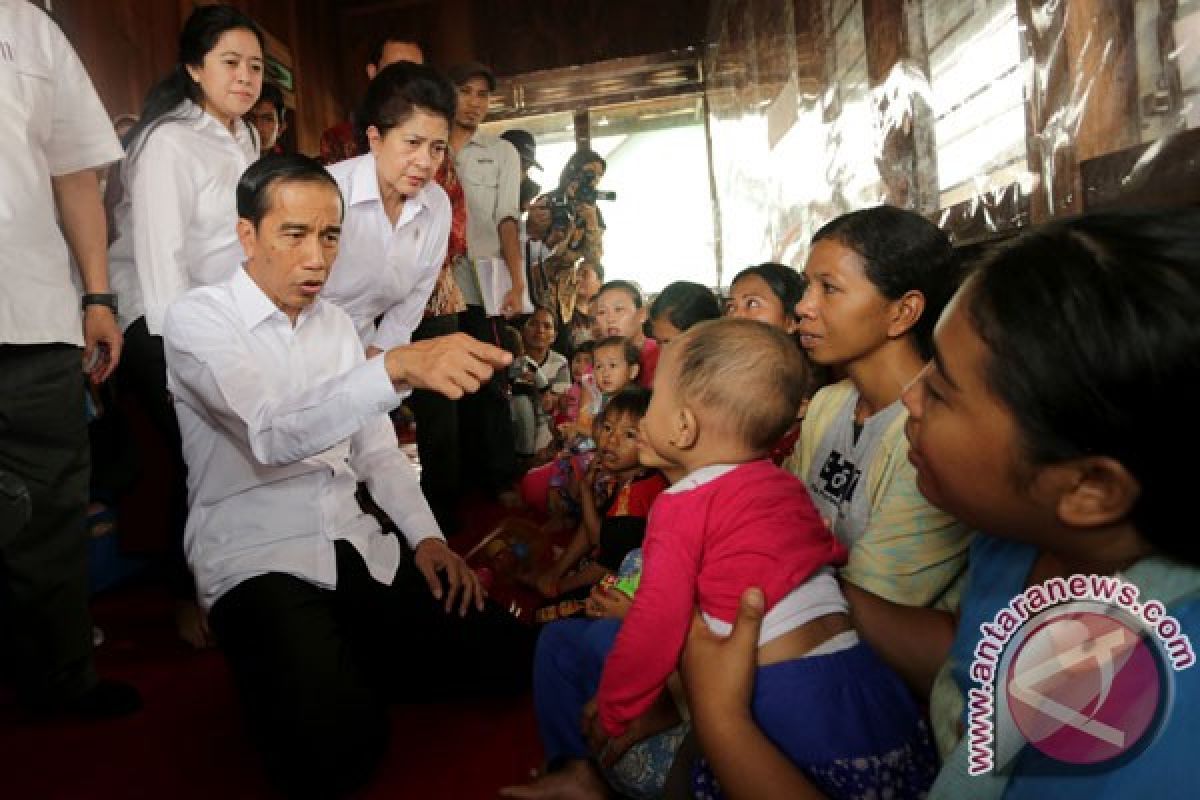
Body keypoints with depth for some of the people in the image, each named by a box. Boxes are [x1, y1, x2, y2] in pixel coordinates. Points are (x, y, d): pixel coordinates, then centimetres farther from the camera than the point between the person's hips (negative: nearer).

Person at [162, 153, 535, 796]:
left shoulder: (336, 324, 12)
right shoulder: (197, 320, -9)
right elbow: (274, 434, -28)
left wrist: (426, 535, -1)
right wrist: (398, 367, -43)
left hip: (360, 550, 6)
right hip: (256, 564, -6)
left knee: (506, 654, -5)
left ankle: (346, 669, 16)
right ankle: (292, 676, 7)